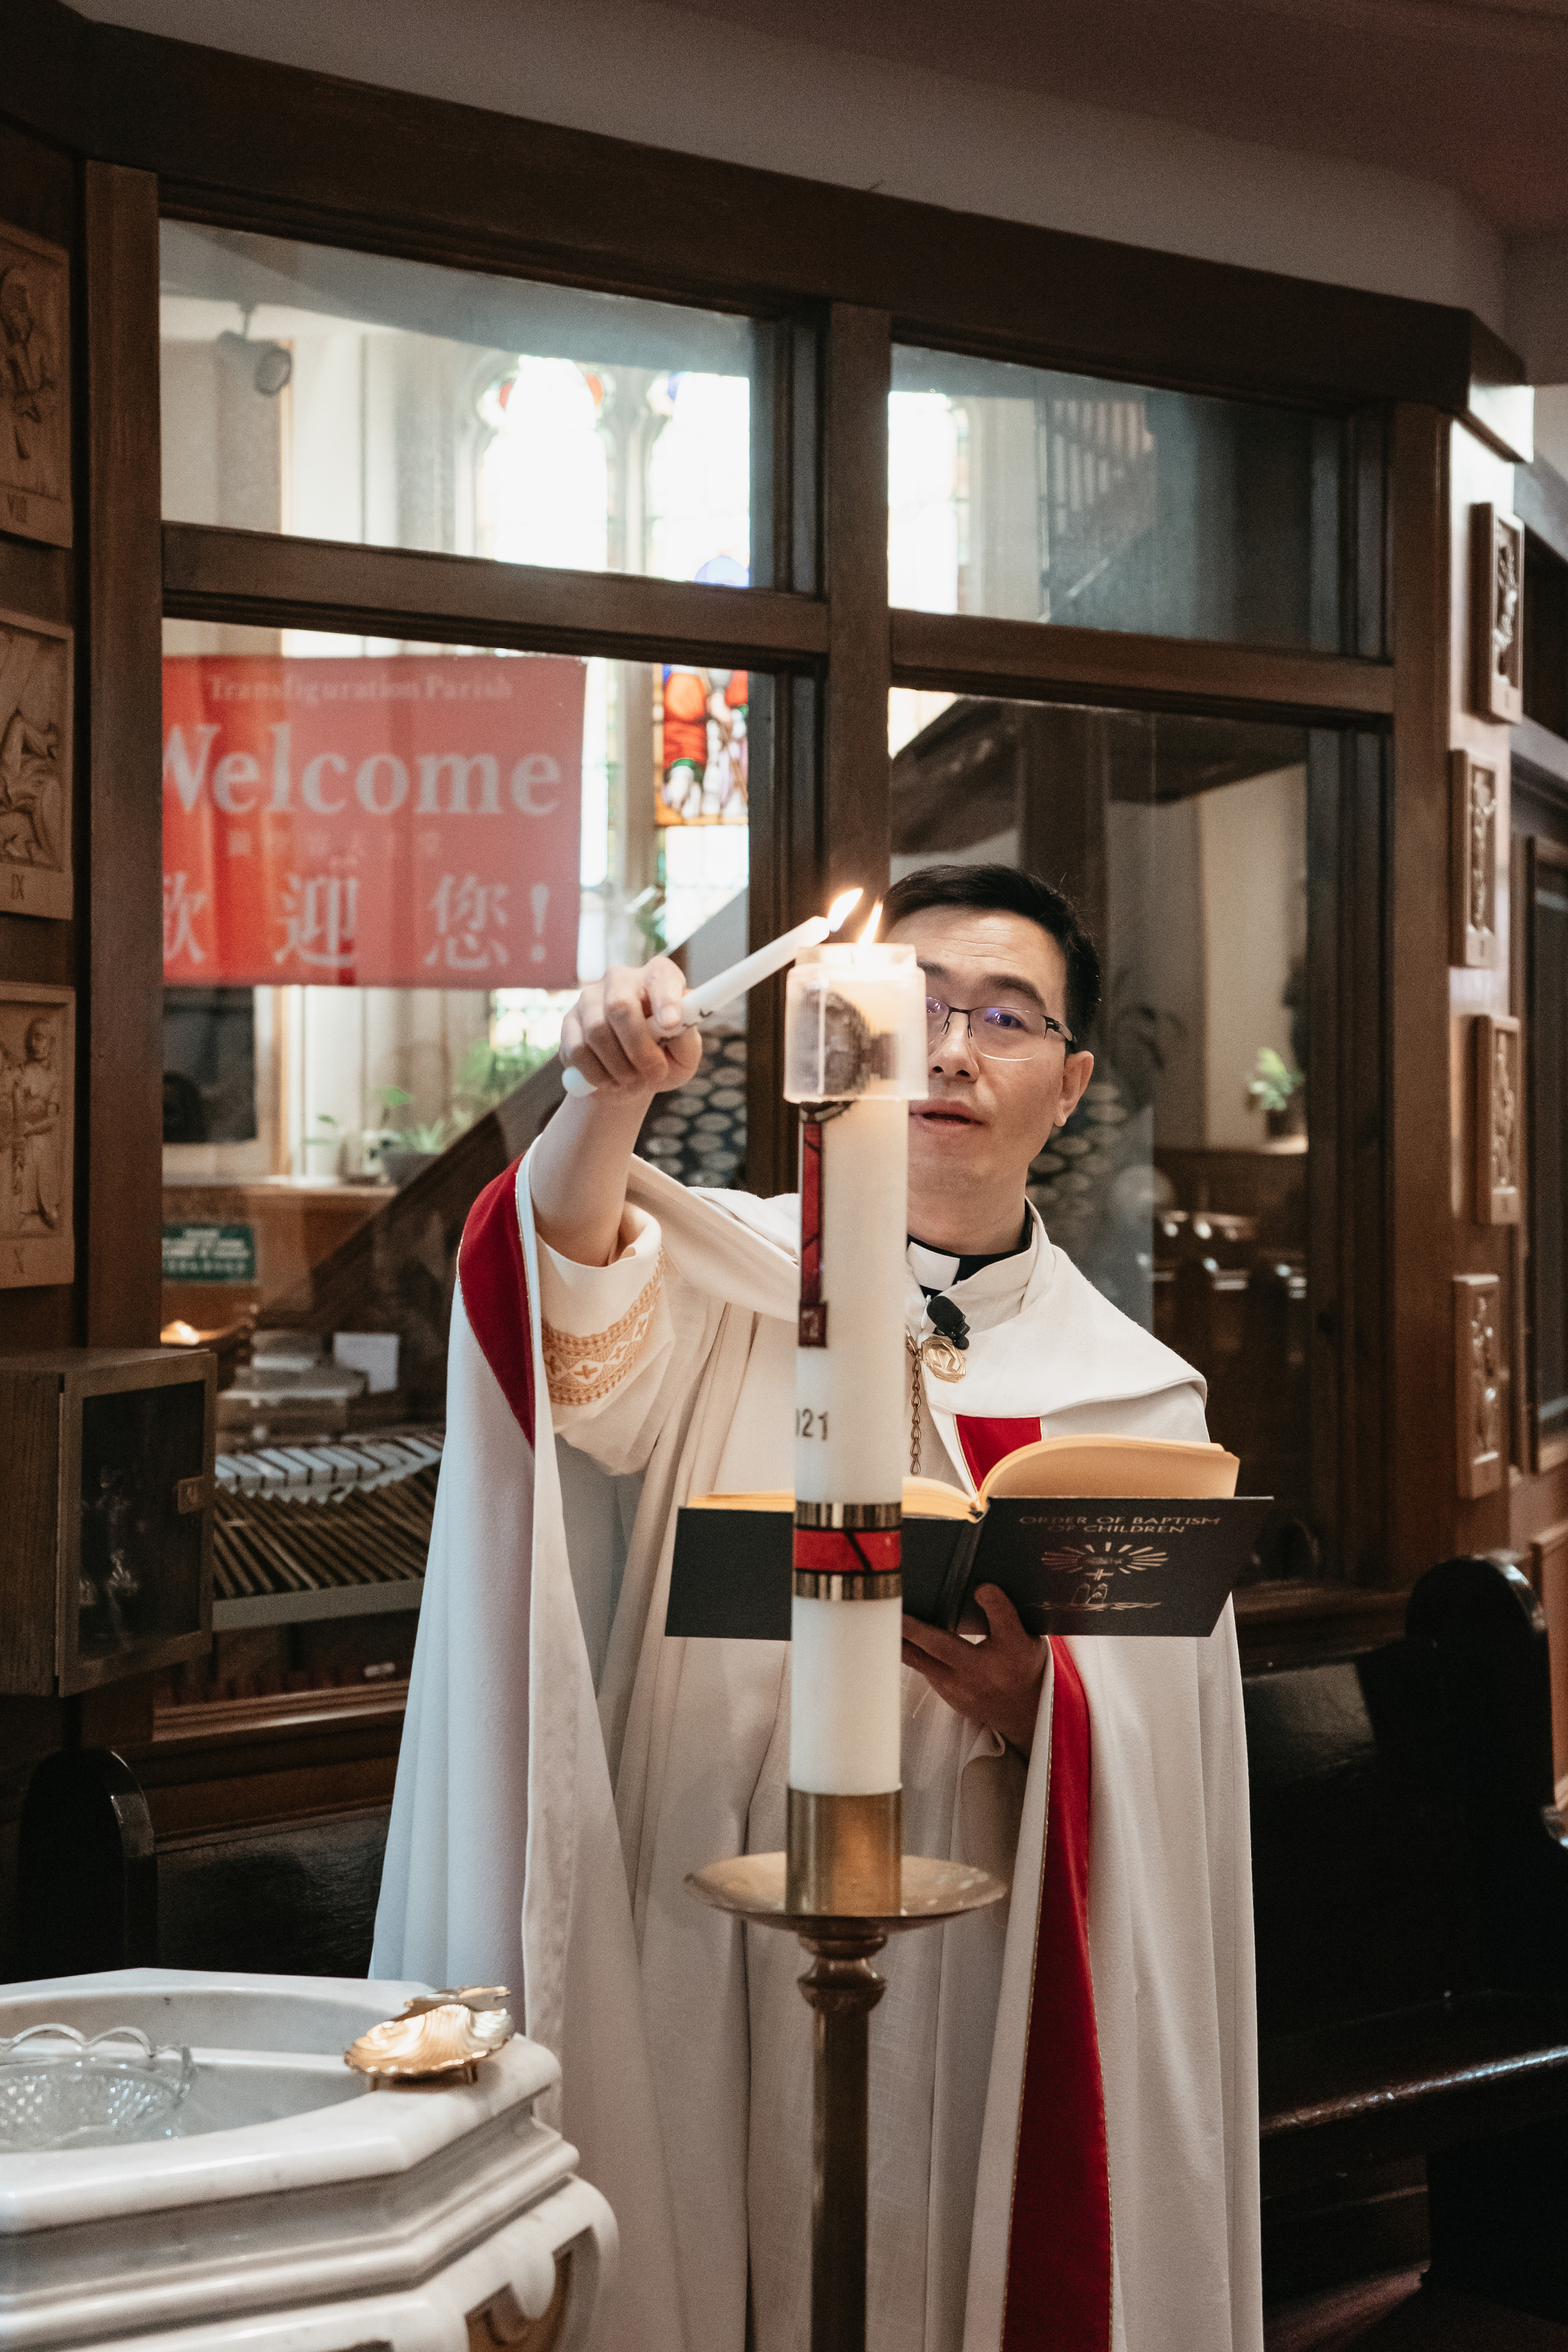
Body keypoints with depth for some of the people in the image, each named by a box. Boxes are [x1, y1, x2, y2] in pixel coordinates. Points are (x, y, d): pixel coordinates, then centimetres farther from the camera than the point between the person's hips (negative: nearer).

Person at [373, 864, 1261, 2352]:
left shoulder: (1131, 1392, 5)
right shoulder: (731, 1280, 0)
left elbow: (1156, 1765, 4)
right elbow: (582, 1330, -23)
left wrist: (1031, 1709, -17)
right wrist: (614, 1097, -40)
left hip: (981, 1992, 2)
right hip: (707, 1970, -1)